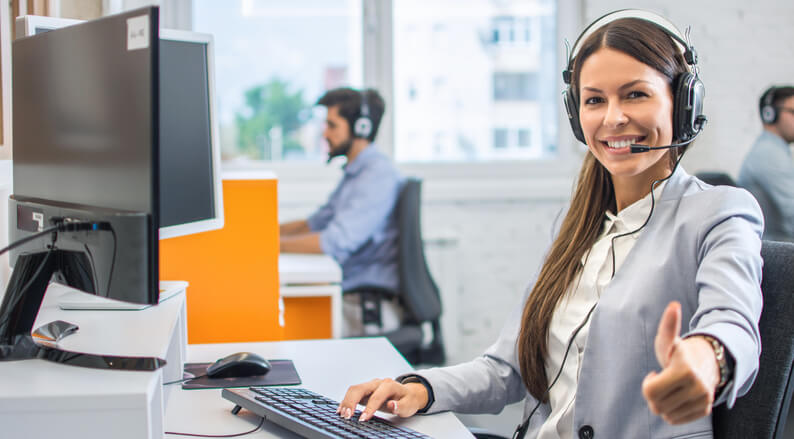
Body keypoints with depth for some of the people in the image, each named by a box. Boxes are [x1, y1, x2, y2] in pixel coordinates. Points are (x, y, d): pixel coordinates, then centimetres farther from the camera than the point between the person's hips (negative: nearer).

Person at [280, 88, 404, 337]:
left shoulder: (378, 175, -15)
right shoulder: (354, 173, 19)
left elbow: (335, 242, -23)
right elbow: (316, 223, 26)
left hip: (369, 308, -9)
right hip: (348, 296, 9)